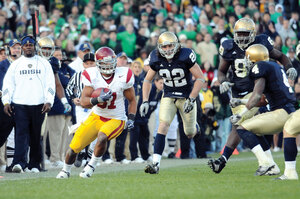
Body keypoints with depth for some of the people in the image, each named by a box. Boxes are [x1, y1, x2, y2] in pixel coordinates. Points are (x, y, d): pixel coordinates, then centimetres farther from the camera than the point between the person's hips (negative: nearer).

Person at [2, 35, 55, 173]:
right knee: (21, 133, -13)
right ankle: (19, 162, -22)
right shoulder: (15, 64, 11)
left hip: (38, 105, 1)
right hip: (20, 105, -1)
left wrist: (48, 101, -6)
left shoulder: (43, 63, 10)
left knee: (36, 136, 5)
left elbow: (50, 84, 6)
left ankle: (34, 165, 12)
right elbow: (8, 84, 9)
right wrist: (6, 102, -3)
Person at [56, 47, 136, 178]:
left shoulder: (123, 76, -13)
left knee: (102, 137, -34)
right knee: (74, 148, -4)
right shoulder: (92, 76, -13)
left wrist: (131, 119, -9)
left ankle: (91, 166, -10)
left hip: (116, 120, -2)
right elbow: (83, 102, -17)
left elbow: (132, 100, 2)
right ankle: (65, 171, 27)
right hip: (96, 117, 2)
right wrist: (98, 99, -35)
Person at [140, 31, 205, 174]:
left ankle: (193, 126, 47)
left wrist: (191, 99, -21)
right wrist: (145, 101, -4)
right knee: (163, 126, -18)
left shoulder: (185, 56, -20)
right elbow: (148, 80, 6)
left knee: (190, 134, 7)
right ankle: (156, 164, -22)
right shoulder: (157, 59, -9)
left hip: (187, 96, -2)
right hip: (168, 97, 2)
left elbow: (200, 78, -15)